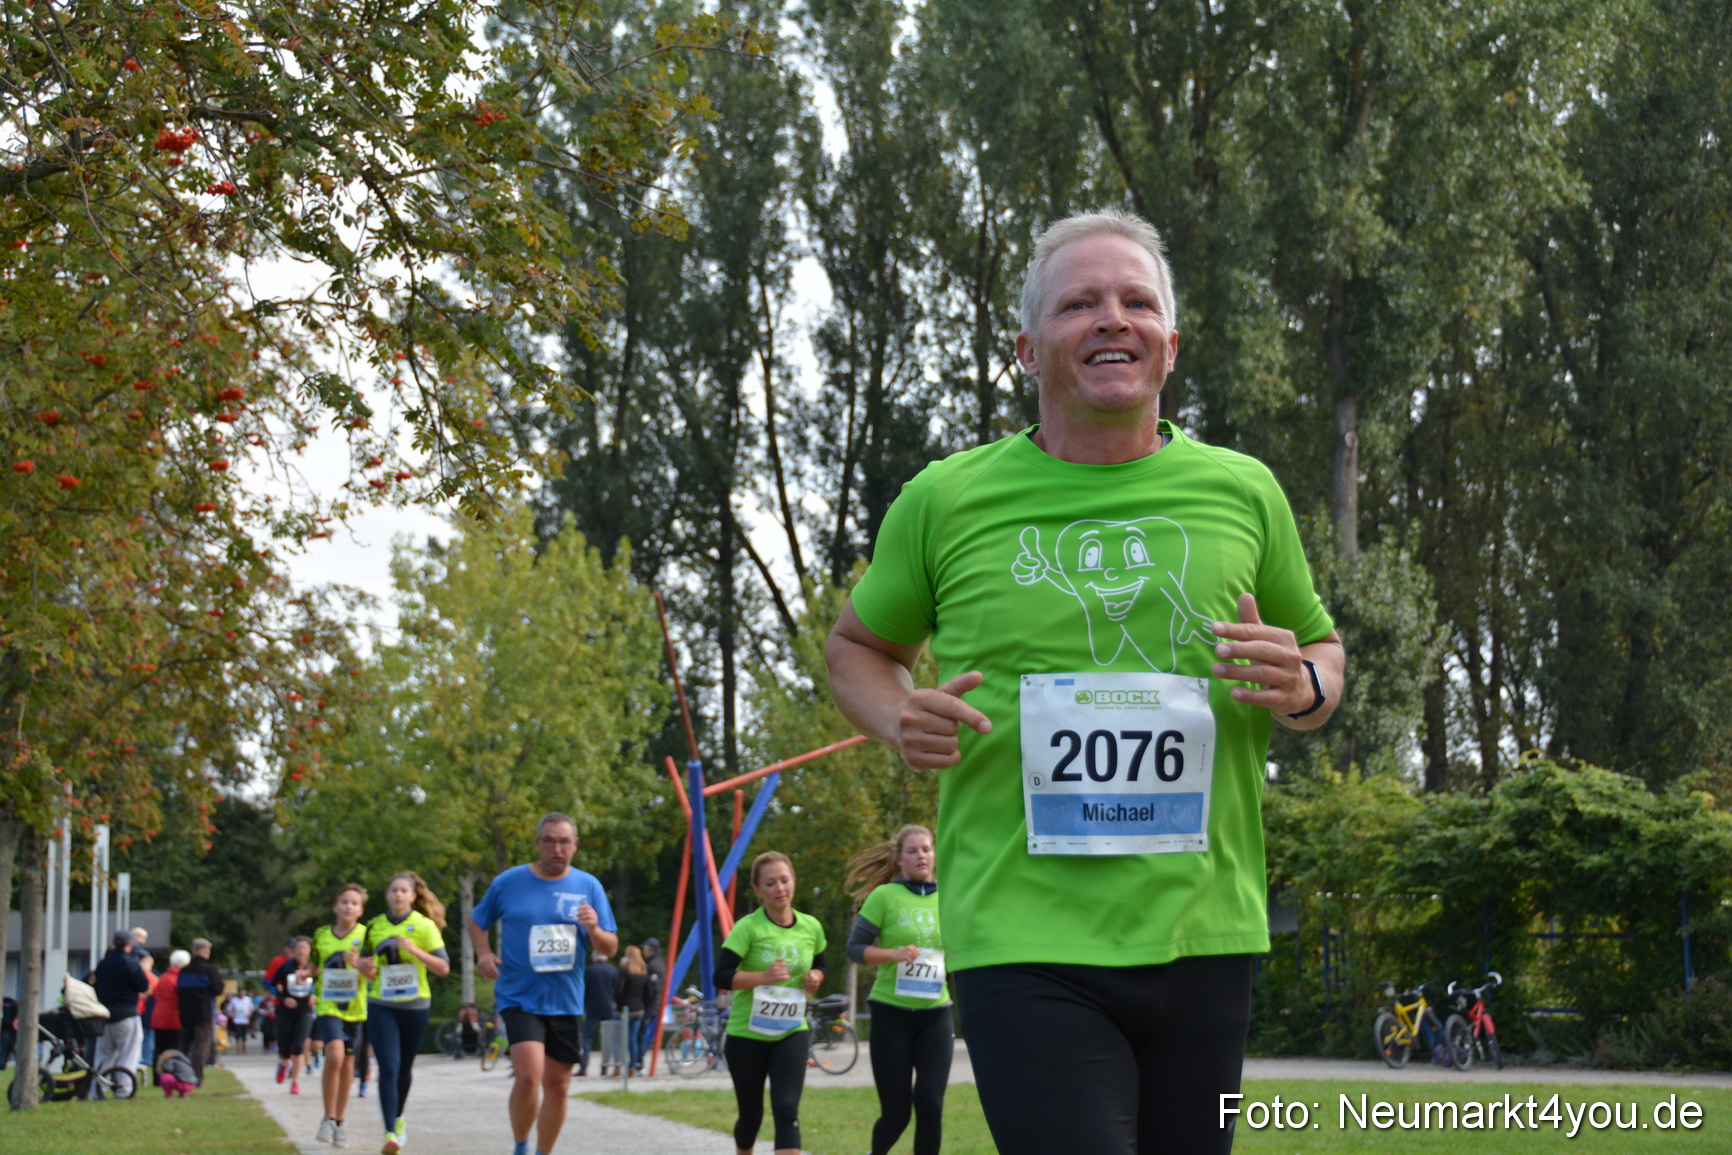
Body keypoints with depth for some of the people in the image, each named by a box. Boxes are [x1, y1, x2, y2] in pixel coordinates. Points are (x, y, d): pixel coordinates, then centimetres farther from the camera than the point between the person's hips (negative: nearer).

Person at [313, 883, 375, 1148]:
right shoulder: (321, 935, 6)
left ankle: (339, 1122, 22)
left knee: (347, 1064, 7)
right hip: (327, 1005, -1)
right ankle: (328, 1118, -9)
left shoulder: (365, 935, 1)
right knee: (334, 1054, -22)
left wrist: (357, 963, -23)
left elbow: (372, 973, -4)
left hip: (355, 1007, 1)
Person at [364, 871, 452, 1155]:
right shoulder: (374, 926, 5)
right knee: (388, 1068, -14)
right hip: (381, 1005, 0)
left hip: (414, 1005, 0)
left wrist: (415, 951, -19)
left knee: (405, 1068, 13)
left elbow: (443, 968, -7)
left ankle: (398, 1118, 39)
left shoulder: (425, 926, -2)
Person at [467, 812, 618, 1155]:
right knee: (528, 1076, -20)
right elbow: (476, 922, 15)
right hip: (519, 998, -3)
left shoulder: (589, 886, 3)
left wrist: (595, 931, -17)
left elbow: (610, 948, 5)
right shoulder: (508, 883, -1)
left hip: (566, 1002, 3)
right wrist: (483, 953, -4)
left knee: (557, 1087, 8)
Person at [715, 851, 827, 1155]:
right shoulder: (749, 928, -14)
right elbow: (721, 976, -20)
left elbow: (819, 965, 19)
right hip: (747, 1035, -2)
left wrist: (815, 977, -4)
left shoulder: (811, 927, 0)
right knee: (751, 1115, 12)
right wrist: (764, 976, -33)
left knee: (786, 1111, -14)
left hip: (792, 1033, 2)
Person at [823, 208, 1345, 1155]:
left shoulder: (1241, 492, 6)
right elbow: (857, 645, 18)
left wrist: (1303, 687, -5)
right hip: (1022, 948, -3)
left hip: (1202, 942, 3)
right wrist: (899, 720, -5)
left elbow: (1324, 648, 19)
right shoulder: (946, 500, 2)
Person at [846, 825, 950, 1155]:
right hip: (891, 1014, -3)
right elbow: (855, 947, -7)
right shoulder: (885, 896, -6)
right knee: (896, 1112, 1)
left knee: (930, 1104, -12)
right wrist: (894, 954, -22)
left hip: (935, 1015, 3)